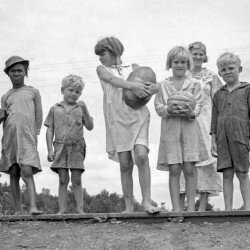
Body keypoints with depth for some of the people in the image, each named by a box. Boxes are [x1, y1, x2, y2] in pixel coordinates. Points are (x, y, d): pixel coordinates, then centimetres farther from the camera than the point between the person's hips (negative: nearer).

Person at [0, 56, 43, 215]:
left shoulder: (33, 92, 12)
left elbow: (39, 117, 11)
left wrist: (34, 135, 5)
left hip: (27, 137, -3)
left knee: (27, 172, -17)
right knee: (13, 174, 1)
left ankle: (33, 206, -23)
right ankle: (19, 210, 5)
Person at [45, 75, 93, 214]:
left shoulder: (80, 109, 8)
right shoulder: (55, 109, 9)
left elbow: (90, 127, 0)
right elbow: (50, 130, 8)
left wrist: (85, 110, -13)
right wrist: (50, 149, 0)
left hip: (77, 147, 0)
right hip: (60, 147, 0)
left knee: (77, 180, -1)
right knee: (63, 180, -1)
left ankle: (80, 209, 2)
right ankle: (62, 209, 1)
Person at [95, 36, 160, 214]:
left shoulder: (134, 67, 17)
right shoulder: (102, 69, 14)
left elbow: (156, 85, 8)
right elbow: (114, 80, -8)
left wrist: (151, 88, -17)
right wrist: (132, 86, -27)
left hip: (138, 116, 0)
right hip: (117, 119, 0)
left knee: (141, 155, -17)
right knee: (125, 163, -1)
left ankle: (147, 202, -13)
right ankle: (129, 206, 7)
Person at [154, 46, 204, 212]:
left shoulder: (194, 84, 10)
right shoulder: (163, 85, 11)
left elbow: (198, 106, 3)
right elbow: (158, 107, 4)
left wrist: (191, 112, -19)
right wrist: (168, 109, -17)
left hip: (189, 127, 0)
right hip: (170, 128, 0)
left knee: (189, 169, -4)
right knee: (174, 170, -2)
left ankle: (191, 207, 1)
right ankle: (176, 208, 2)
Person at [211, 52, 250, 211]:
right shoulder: (218, 95, 15)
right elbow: (214, 120, 15)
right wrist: (214, 142, 9)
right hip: (223, 138, 3)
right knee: (227, 174, 3)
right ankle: (228, 208, 6)